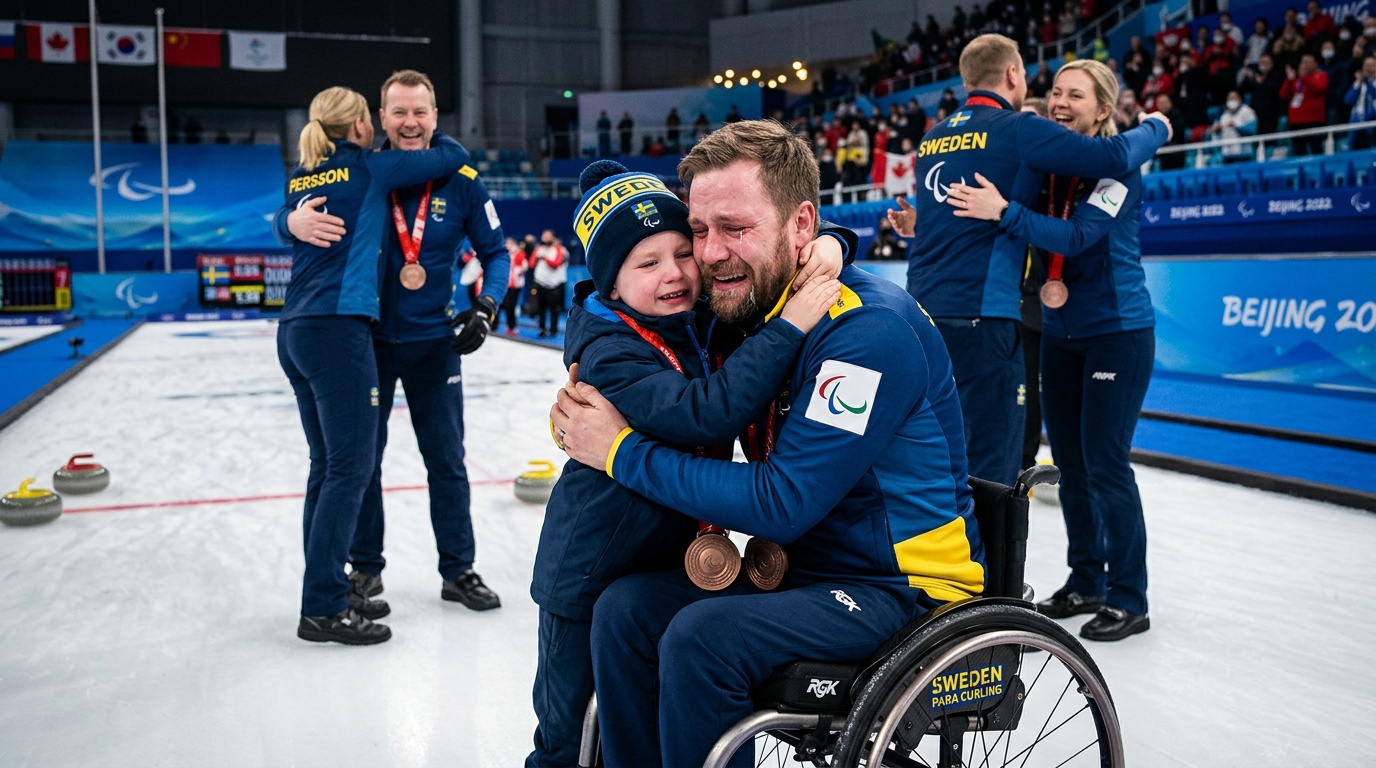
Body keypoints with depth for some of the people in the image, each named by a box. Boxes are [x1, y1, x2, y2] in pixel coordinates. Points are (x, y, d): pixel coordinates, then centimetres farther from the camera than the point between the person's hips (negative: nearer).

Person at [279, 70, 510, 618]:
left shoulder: (461, 182, -7)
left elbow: (495, 253, 1)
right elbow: (291, 213, -3)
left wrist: (485, 308, -15)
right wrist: (294, 222, -27)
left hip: (434, 342, 0)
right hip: (366, 338, 0)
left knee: (447, 460, 7)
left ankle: (458, 570, 21)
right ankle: (365, 569, 25)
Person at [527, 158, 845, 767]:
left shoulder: (706, 316, -6)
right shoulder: (610, 356, -26)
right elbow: (706, 413, -40)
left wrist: (825, 244, -20)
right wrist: (788, 328, -40)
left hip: (670, 558, 6)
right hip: (591, 572, -6)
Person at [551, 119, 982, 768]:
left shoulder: (869, 329, -23)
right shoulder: (746, 314, 3)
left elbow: (782, 505, -25)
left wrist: (622, 451, -19)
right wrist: (585, 411, -7)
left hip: (904, 587, -8)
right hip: (804, 566, 8)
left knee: (701, 636, -26)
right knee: (625, 608, -8)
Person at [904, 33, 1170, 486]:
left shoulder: (931, 139, 15)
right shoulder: (1016, 129, -4)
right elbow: (1113, 158, -11)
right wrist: (1155, 127, 8)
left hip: (924, 313, 7)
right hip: (980, 316, -7)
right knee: (991, 469, -3)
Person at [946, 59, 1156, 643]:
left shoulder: (1118, 166, -13)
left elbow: (1077, 236, -28)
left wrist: (1004, 212, -40)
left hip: (1116, 332, -6)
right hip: (1060, 333, 6)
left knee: (1106, 464, -5)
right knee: (1070, 463, 11)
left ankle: (1128, 600, 8)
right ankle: (1085, 582, 25)